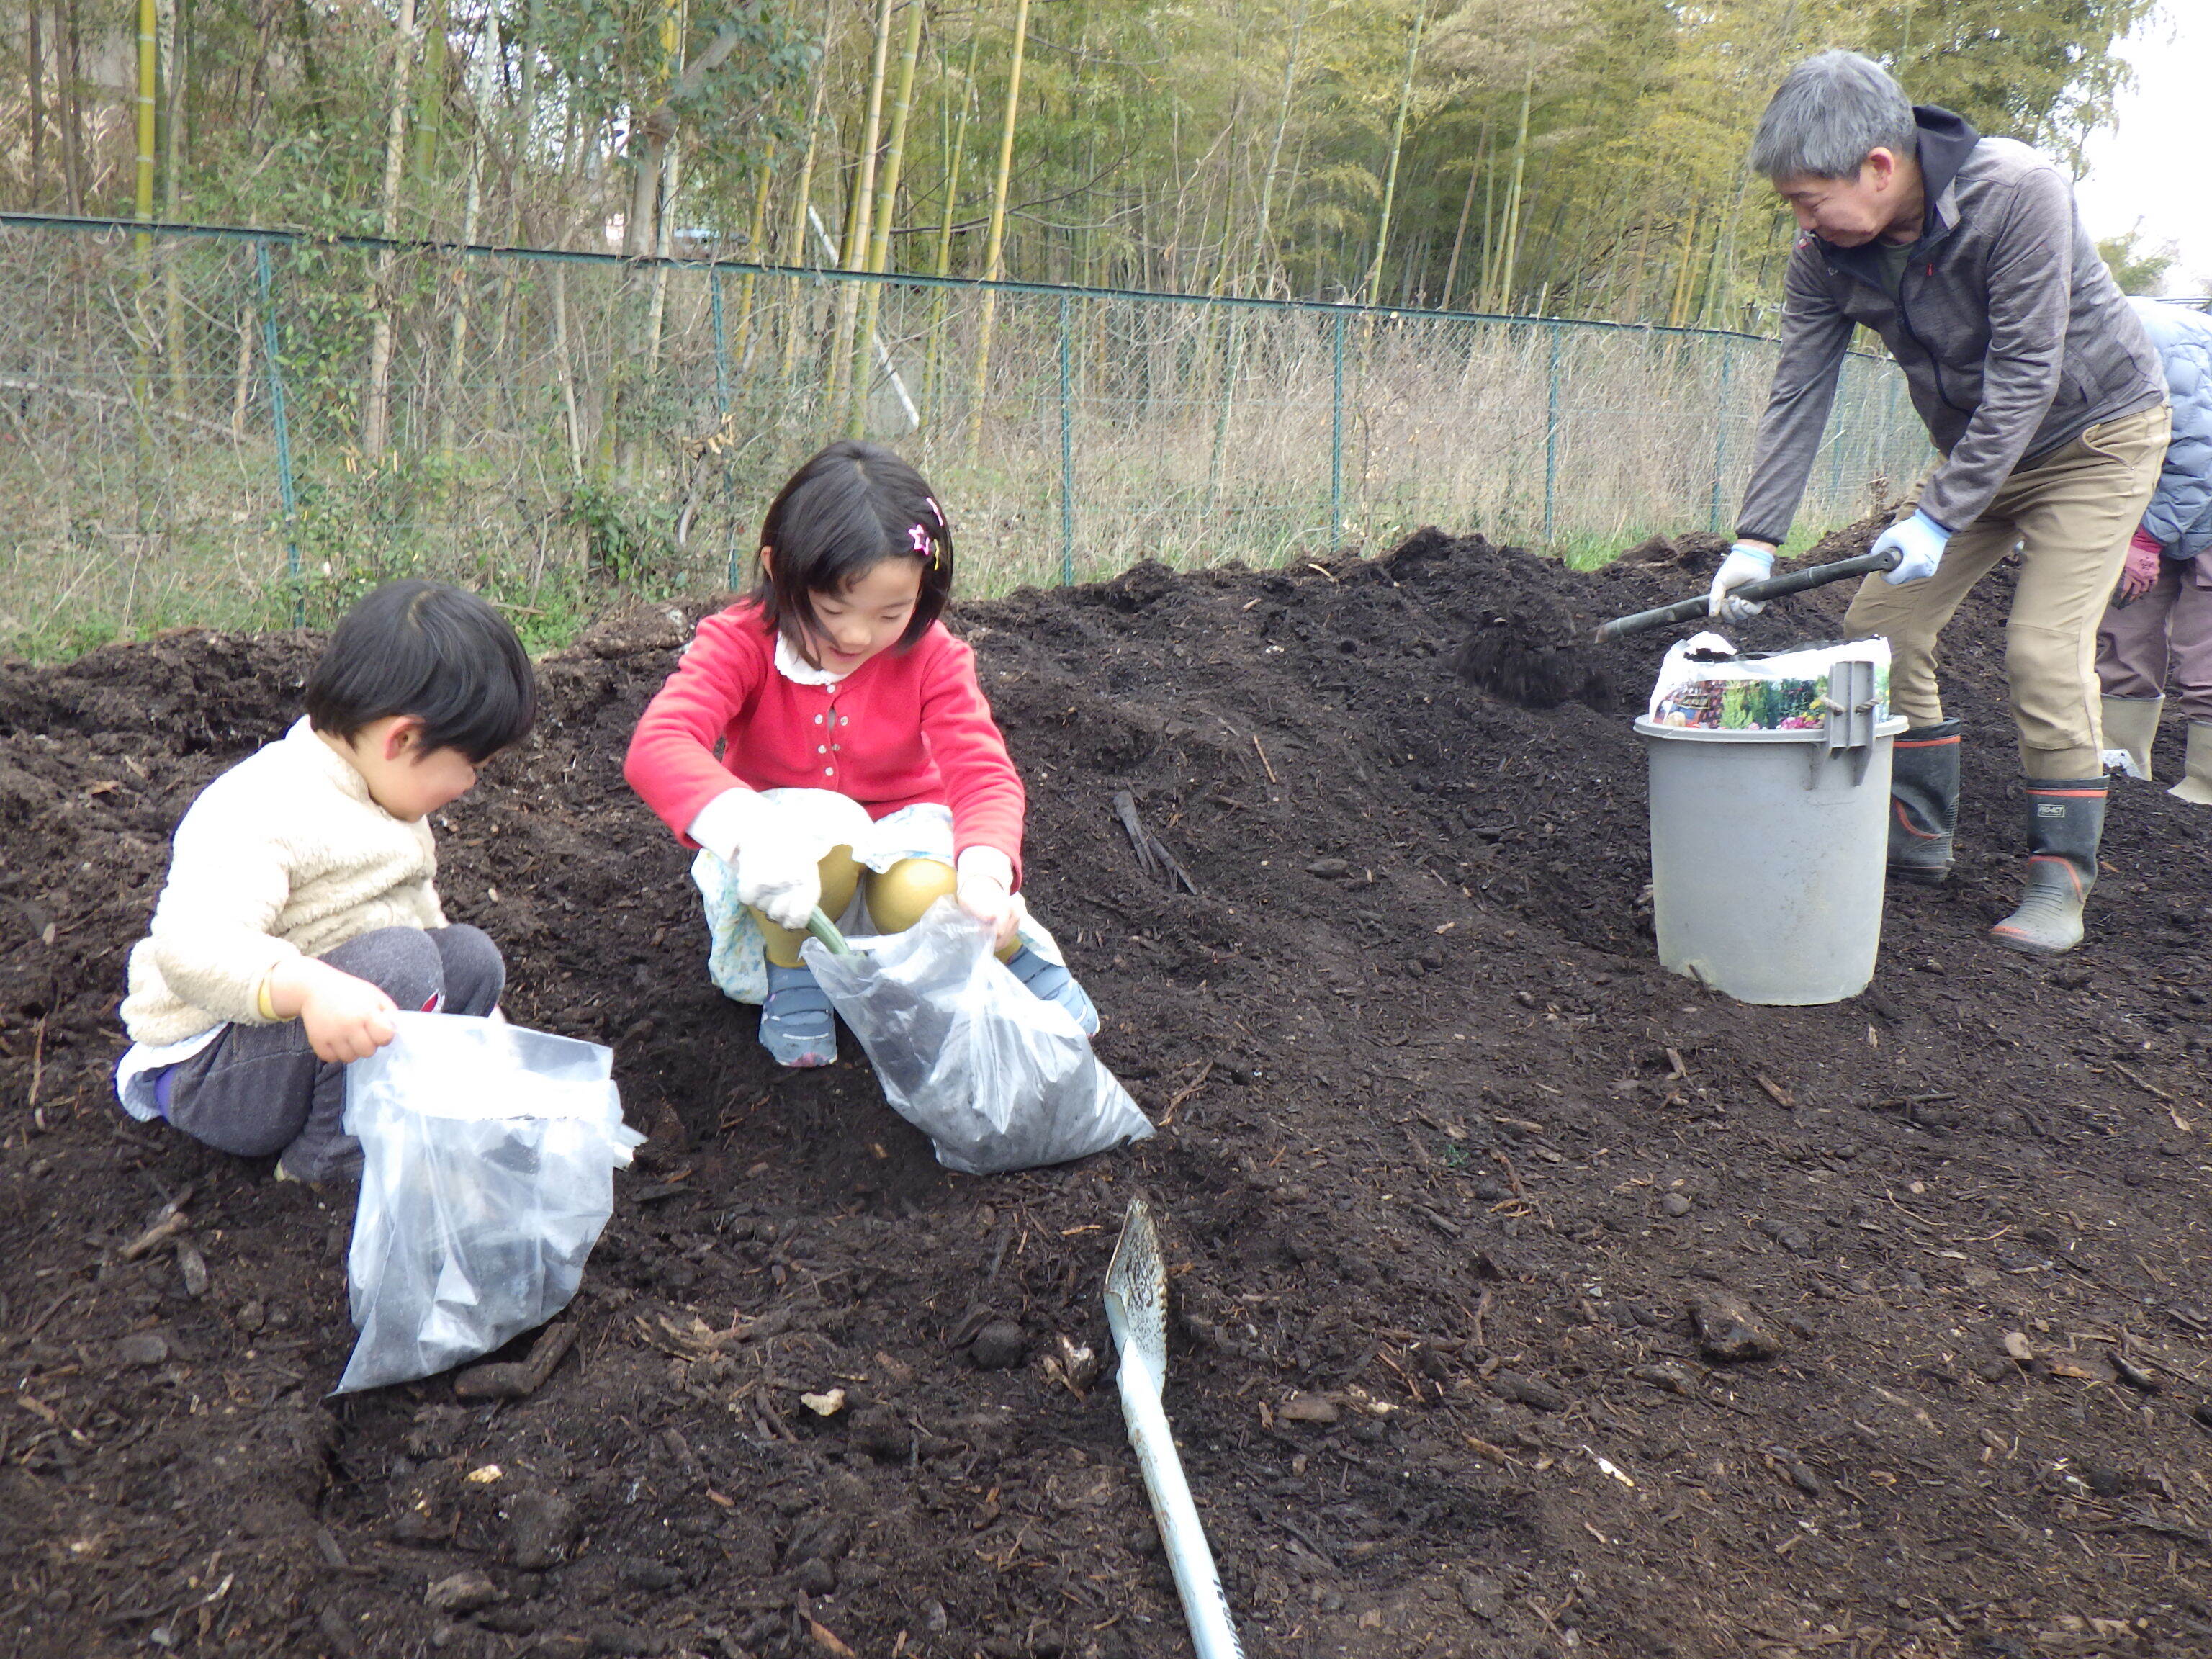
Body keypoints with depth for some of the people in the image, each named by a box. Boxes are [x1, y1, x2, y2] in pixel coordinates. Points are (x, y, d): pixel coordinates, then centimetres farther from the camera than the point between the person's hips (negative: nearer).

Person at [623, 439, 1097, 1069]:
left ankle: (1019, 947, 0)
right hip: (791, 853, -1)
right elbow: (656, 746, -35)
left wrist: (987, 870, -44)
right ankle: (789, 973, -8)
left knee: (923, 898, -34)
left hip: (900, 831, 1)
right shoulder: (740, 643, -19)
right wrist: (749, 832, -55)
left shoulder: (930, 656, -13)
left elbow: (983, 771, -21)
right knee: (820, 828, -36)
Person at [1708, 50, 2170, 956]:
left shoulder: (2018, 192, -31)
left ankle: (2061, 872, -5)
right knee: (1881, 624, -1)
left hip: (2096, 432, -6)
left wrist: (1939, 516, -32)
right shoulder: (1827, 253, -14)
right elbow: (1798, 393, -11)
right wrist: (1756, 538, -18)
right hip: (1977, 443, 6)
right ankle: (1918, 831, 14)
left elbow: (2024, 376, -30)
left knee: (2044, 647, -17)